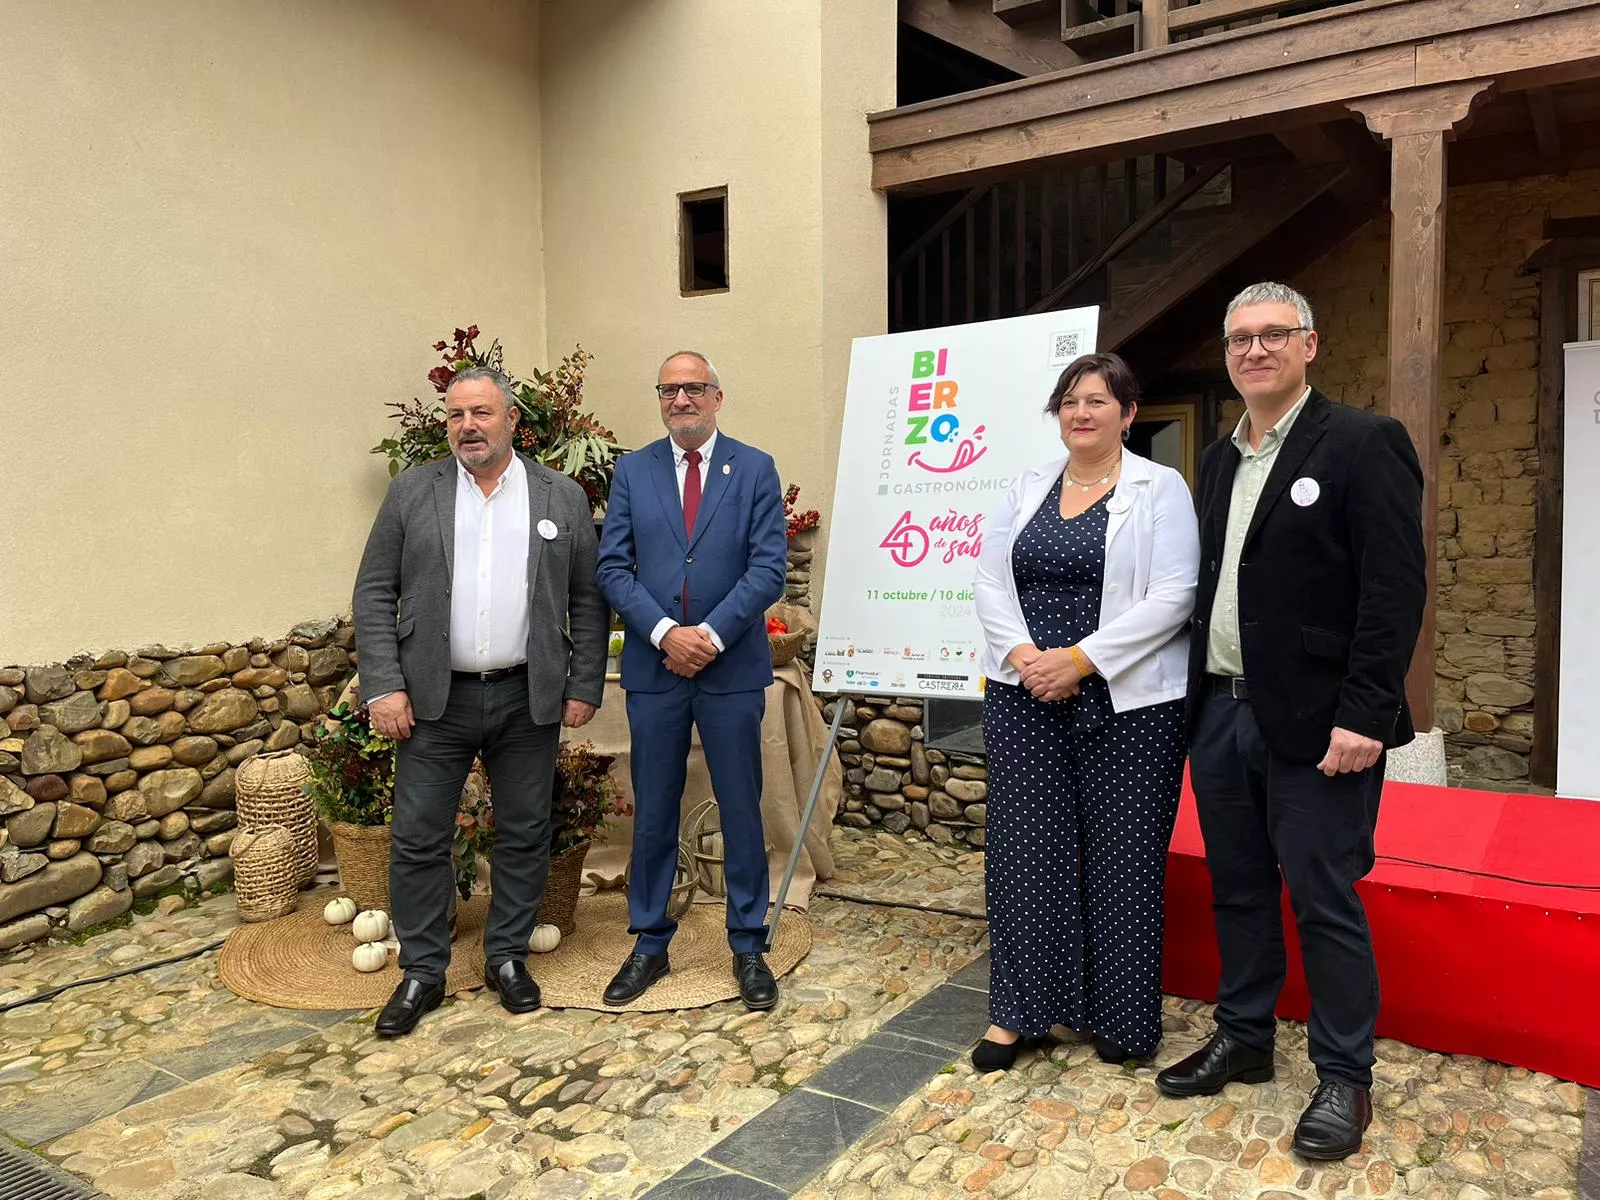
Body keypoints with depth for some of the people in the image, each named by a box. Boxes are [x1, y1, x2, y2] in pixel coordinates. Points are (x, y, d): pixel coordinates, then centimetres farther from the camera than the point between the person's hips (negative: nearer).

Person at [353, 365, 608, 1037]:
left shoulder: (563, 498, 4)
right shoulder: (412, 492, 3)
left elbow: (588, 601, 4)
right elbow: (374, 594, 1)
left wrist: (584, 687, -1)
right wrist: (383, 685, -7)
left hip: (529, 699, 0)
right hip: (434, 699, 0)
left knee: (524, 836, 10)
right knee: (418, 839, 5)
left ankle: (507, 957, 28)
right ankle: (422, 973, 21)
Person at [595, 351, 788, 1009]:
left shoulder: (755, 468, 2)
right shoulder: (632, 470, 7)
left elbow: (769, 567, -6)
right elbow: (612, 566, 0)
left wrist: (711, 634, -15)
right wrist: (665, 632, -13)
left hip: (733, 667, -1)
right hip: (653, 666, 2)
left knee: (741, 809, 7)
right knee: (652, 813, 10)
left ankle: (748, 945, 23)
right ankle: (650, 943, 26)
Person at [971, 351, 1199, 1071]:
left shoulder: (1160, 488, -1)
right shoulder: (1028, 488, 12)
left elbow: (1172, 596, -11)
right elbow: (990, 582, 6)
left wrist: (1079, 659, -16)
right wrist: (1024, 655, -10)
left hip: (1127, 704, -3)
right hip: (1026, 698, 4)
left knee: (1122, 857, 5)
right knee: (1024, 849, 5)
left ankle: (1121, 1019, 23)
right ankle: (1019, 1011, 20)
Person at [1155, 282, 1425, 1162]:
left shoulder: (1363, 444, -7)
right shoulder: (1218, 459, 13)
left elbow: (1398, 587, -14)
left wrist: (1363, 715, -19)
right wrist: (1196, 694, 10)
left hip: (1314, 723, -6)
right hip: (1220, 714, 7)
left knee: (1323, 900, 3)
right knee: (1237, 889, 16)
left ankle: (1344, 1078, 20)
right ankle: (1243, 1039, 32)